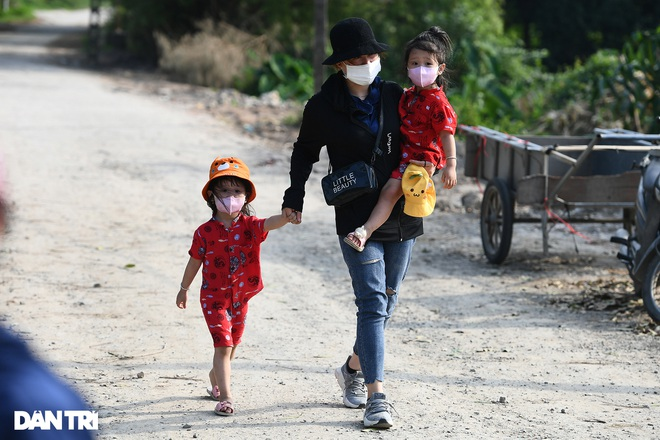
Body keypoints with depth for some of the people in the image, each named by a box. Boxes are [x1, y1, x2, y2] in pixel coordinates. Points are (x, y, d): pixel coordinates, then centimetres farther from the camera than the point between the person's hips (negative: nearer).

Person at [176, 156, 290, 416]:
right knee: (223, 344, -12)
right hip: (214, 297, -3)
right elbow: (195, 261, 4)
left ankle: (215, 379, 46)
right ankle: (225, 397, -13)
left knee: (231, 345, 19)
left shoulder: (250, 226, -9)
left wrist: (287, 216, -52)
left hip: (240, 297, 3)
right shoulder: (205, 232, -9)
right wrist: (184, 289, 15)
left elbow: (269, 223, -30)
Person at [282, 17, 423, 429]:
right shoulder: (324, 107, -4)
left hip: (401, 214, 4)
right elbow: (305, 152, 10)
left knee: (387, 301, 13)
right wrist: (295, 196, 2)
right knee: (372, 302, -13)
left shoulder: (396, 97, 3)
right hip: (356, 218, -4)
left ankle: (354, 368, 36)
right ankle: (377, 397, -14)